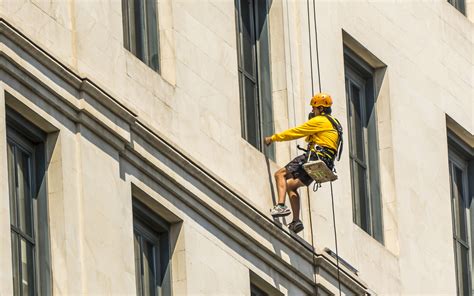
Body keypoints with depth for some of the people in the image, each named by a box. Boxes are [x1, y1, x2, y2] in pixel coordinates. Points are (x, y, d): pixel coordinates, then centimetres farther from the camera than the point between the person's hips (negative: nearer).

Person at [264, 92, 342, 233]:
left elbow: (296, 132, -3)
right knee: (290, 185, 19)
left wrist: (273, 138, 4)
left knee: (280, 174, -12)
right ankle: (296, 221, 13)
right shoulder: (334, 123, 25)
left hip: (315, 158, -9)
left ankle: (281, 205, -30)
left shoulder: (319, 121, -4)